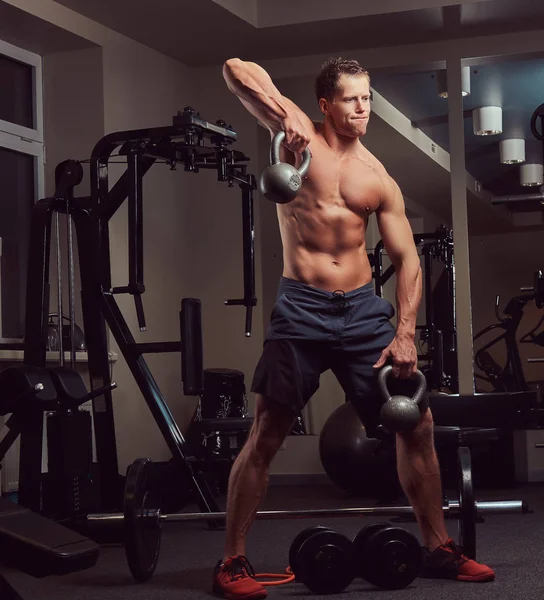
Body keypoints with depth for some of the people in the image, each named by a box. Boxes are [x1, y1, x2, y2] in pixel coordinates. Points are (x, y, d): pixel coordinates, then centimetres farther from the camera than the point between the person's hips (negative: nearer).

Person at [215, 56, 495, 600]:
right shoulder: (299, 133, -1)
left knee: (416, 422, 4)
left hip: (363, 309, 4)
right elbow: (235, 69, -10)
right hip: (301, 309, -4)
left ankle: (438, 548, 18)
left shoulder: (379, 178, 9)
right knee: (266, 435, -4)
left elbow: (406, 257, 8)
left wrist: (405, 333, -4)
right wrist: (282, 117, -26)